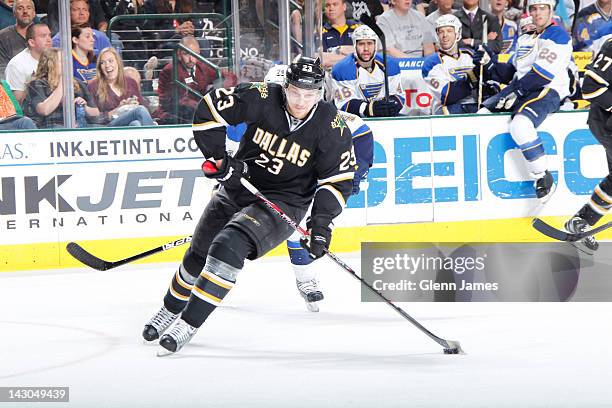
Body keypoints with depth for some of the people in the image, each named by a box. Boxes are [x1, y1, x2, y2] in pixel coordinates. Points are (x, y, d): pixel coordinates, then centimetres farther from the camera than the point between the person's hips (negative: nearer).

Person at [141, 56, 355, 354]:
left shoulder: (331, 126, -18)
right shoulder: (263, 98, -16)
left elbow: (339, 179, -12)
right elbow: (209, 109, -10)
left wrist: (321, 223, -22)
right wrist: (218, 157, -14)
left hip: (283, 203, -4)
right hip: (238, 187, 4)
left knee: (228, 247, -26)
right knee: (199, 254, 14)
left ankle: (188, 323, -18)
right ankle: (171, 310, 42)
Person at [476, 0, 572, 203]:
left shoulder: (558, 36, -5)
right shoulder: (524, 39, 24)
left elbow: (542, 74, -16)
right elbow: (510, 73, 23)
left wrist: (514, 91, -19)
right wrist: (491, 64, 4)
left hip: (547, 93, -9)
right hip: (519, 93, 9)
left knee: (520, 124, -34)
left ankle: (543, 177, -23)